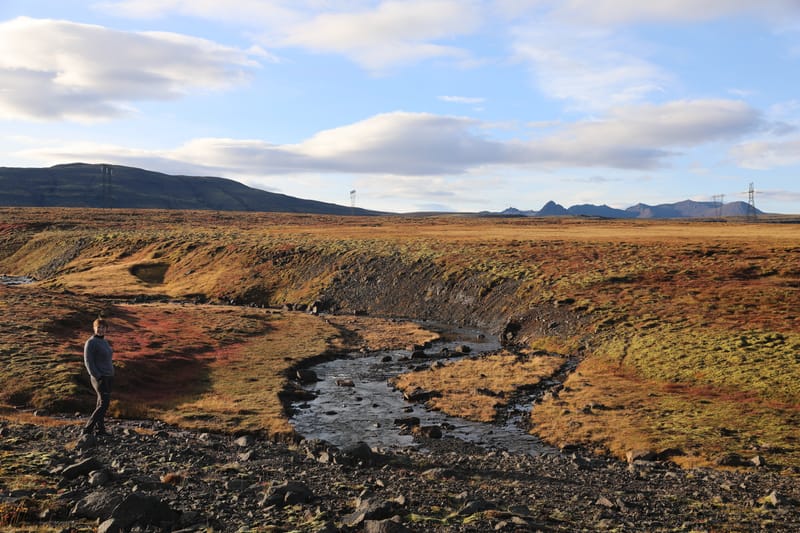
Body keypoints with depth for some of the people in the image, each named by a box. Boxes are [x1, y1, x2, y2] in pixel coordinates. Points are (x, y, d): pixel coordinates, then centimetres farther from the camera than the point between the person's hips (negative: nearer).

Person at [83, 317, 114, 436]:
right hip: (99, 378, -9)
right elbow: (88, 362, -18)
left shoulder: (104, 342, 12)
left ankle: (100, 429, 13)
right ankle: (88, 428, -3)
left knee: (102, 404, 9)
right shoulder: (91, 342, -14)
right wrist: (98, 378, -22)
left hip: (108, 377, 9)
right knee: (104, 405, -10)